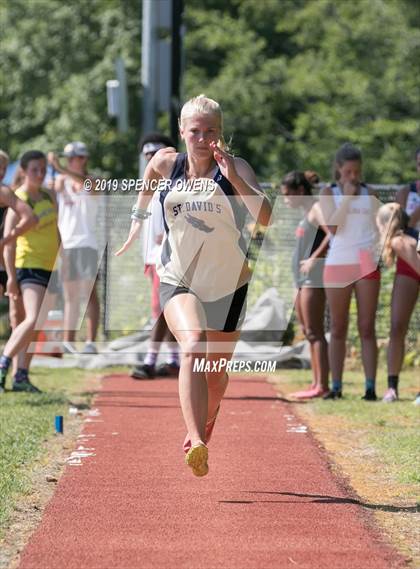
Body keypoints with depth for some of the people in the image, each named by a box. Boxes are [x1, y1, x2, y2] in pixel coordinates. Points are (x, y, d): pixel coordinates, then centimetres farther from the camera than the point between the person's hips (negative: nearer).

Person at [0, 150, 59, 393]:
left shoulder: (48, 195, 12)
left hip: (49, 268, 8)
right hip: (30, 266, -8)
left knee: (34, 325, 6)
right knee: (33, 320, -23)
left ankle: (22, 376, 7)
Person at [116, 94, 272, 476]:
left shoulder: (235, 168, -11)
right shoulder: (166, 163, -4)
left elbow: (265, 217, -27)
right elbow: (149, 177, 22)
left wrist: (232, 175, -35)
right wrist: (137, 222, 26)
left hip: (228, 284, 1)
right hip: (178, 281, 0)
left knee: (215, 373, 13)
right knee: (193, 345, -29)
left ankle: (206, 420, 50)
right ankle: (197, 444, -40)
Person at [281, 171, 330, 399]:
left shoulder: (316, 209, -9)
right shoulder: (307, 214, 20)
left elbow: (332, 233, -24)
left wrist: (314, 259, -23)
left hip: (313, 277, -10)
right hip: (303, 279, 10)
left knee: (314, 331, -12)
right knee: (308, 332, 10)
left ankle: (322, 385, -13)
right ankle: (317, 383, 13)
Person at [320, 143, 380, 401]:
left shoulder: (369, 193, 11)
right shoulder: (329, 193, 6)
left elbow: (378, 228, 15)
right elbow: (332, 225, -9)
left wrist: (374, 251, 1)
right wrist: (347, 197, -10)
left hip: (366, 264, 1)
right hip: (338, 264, -1)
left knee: (367, 328, -3)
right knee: (338, 329, 3)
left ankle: (370, 387, -7)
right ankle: (336, 386, 4)